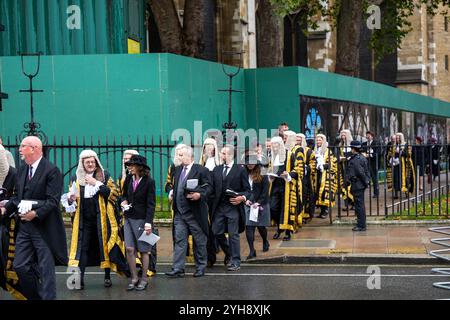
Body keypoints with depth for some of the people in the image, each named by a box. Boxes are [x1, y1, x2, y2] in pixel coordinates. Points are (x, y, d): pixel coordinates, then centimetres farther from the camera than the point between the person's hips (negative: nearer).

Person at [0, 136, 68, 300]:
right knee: (20, 266, 7)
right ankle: (34, 296, 23)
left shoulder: (52, 171, -11)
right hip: (24, 225, 7)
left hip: (44, 227, -7)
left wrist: (36, 213, -25)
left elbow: (53, 200, -16)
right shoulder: (21, 171, 13)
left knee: (46, 268, 0)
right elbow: (17, 196, 18)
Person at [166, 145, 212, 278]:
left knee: (199, 241, 7)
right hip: (179, 212, 5)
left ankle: (200, 268, 19)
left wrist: (200, 194, -26)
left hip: (195, 212, -5)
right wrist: (172, 192, 5)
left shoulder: (201, 170, -7)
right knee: (179, 240, 1)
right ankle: (178, 269, 2)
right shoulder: (177, 170, 13)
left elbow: (208, 187, -10)